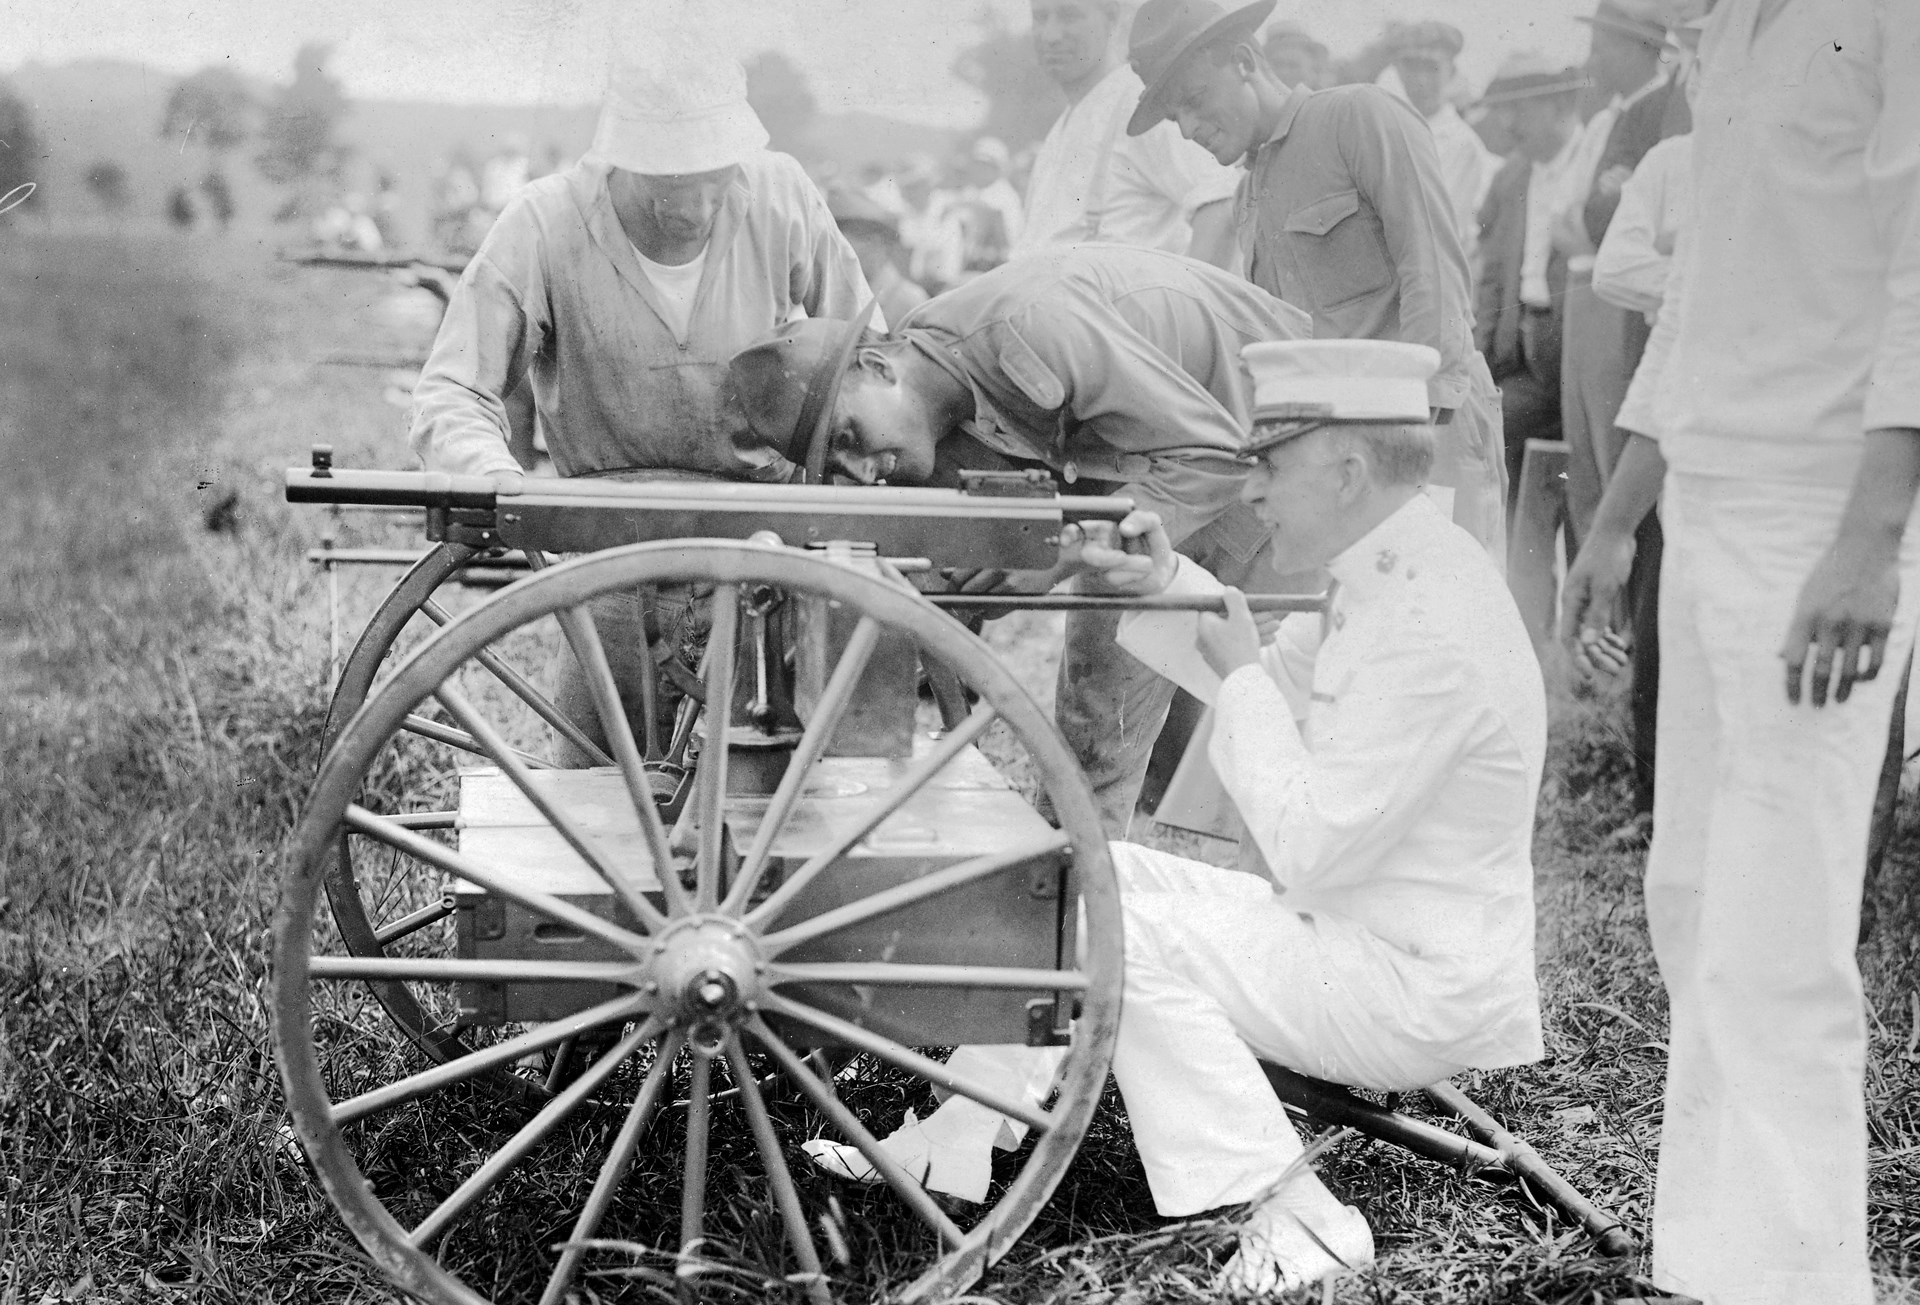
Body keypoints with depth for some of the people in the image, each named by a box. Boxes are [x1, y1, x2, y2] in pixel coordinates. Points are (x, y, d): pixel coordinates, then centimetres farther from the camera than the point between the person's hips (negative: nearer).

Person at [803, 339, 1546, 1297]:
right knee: (1089, 875, 9)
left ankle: (1296, 1219, -14)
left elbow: (1308, 850, -27)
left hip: (1419, 992, -10)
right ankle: (951, 1142, 15)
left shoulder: (1430, 627, -27)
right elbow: (1276, 681, 20)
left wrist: (1242, 675, -16)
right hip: (1369, 934, 10)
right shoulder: (1400, 572, 5)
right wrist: (1167, 586, 4)